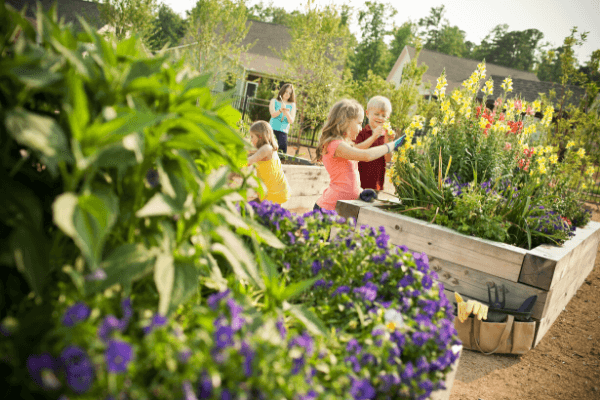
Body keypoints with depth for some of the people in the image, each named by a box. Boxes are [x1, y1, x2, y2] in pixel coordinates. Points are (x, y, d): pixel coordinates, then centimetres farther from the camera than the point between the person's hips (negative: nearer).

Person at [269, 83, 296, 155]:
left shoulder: (292, 105, 9)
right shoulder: (274, 101, 9)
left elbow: (291, 121, -1)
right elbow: (273, 114, -7)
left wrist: (286, 112, -20)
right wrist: (280, 110, -26)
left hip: (283, 131, 0)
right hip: (272, 129, 0)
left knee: (283, 151, -8)